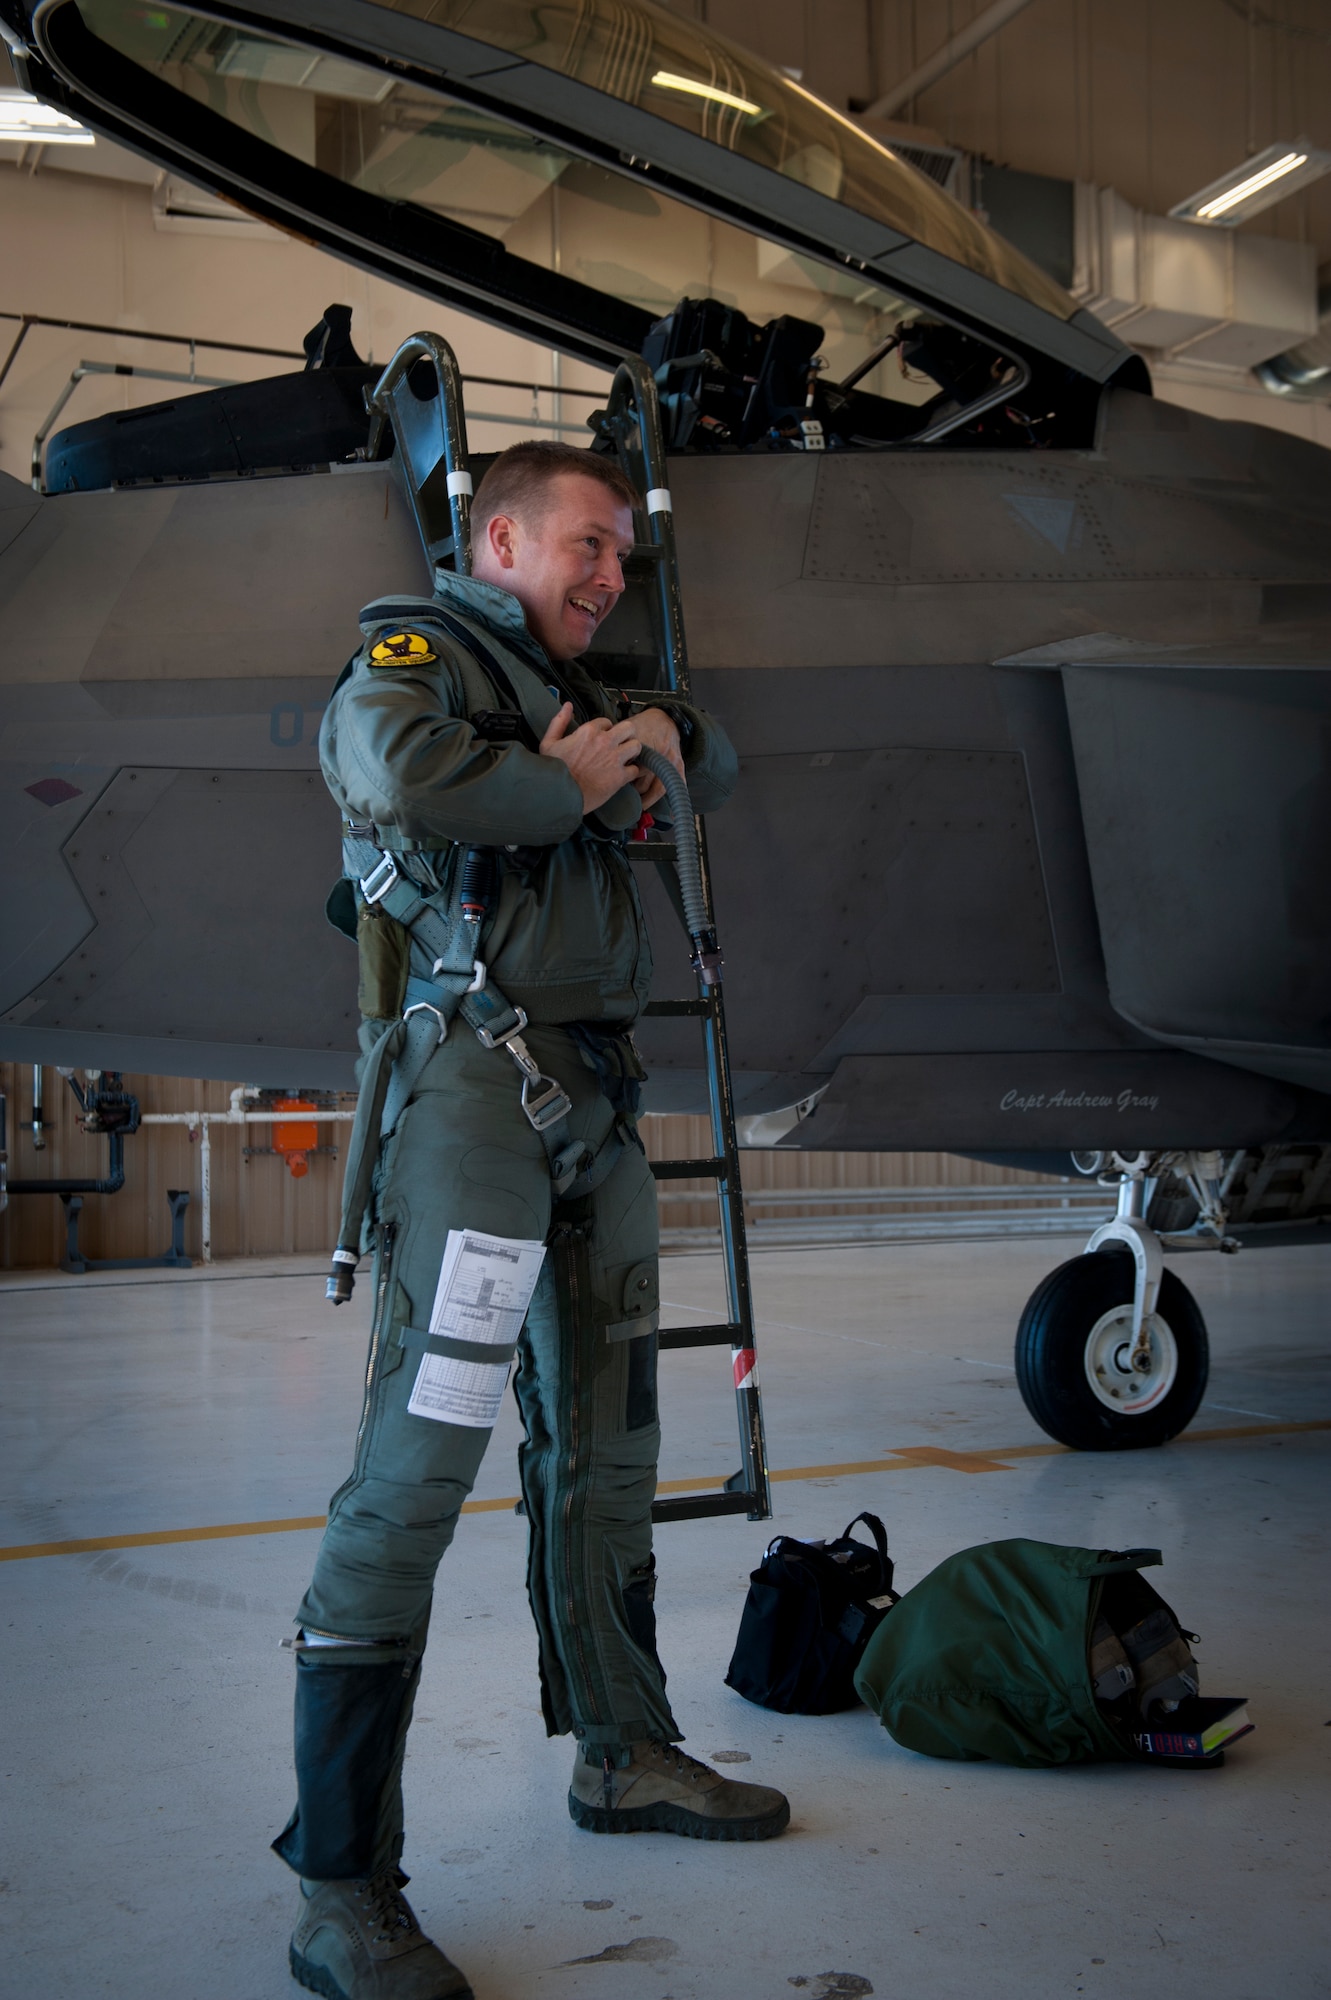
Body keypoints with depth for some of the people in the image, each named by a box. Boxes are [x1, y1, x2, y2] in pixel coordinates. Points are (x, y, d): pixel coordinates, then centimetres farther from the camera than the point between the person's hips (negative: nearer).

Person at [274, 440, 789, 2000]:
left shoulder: (572, 696, 25)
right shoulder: (417, 648, 1)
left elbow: (716, 768, 37)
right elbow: (396, 772, -22)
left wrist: (662, 734, 14)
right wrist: (568, 784, -7)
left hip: (594, 1094, 9)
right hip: (473, 1071, -9)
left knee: (604, 1447, 16)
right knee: (422, 1457, -14)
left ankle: (623, 1754, 31)